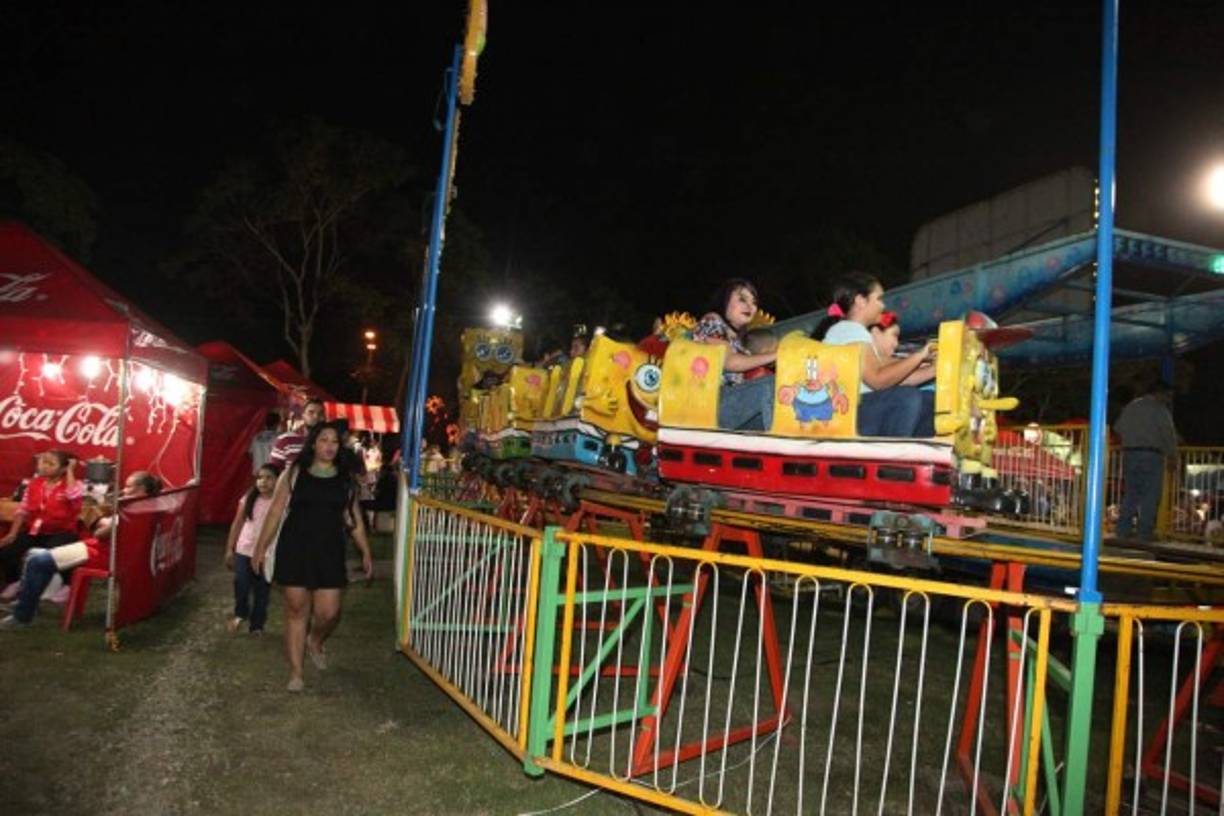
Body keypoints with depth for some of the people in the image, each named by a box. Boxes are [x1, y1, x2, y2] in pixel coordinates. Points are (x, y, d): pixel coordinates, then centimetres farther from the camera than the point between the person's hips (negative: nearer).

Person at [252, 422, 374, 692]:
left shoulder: (346, 478, 7)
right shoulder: (294, 473, 1)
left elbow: (354, 518, 9)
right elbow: (276, 512, 3)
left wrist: (366, 552, 6)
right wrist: (261, 547, 1)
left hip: (330, 552, 1)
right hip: (294, 549, -1)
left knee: (328, 612, -3)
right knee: (296, 610, 4)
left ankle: (314, 643, 32)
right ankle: (296, 671, 18)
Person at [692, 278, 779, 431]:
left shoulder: (737, 336, 27)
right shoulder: (712, 321, 4)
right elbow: (729, 362, -10)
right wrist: (774, 355, -7)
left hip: (732, 399, 7)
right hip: (711, 402, -7)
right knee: (773, 384, -24)